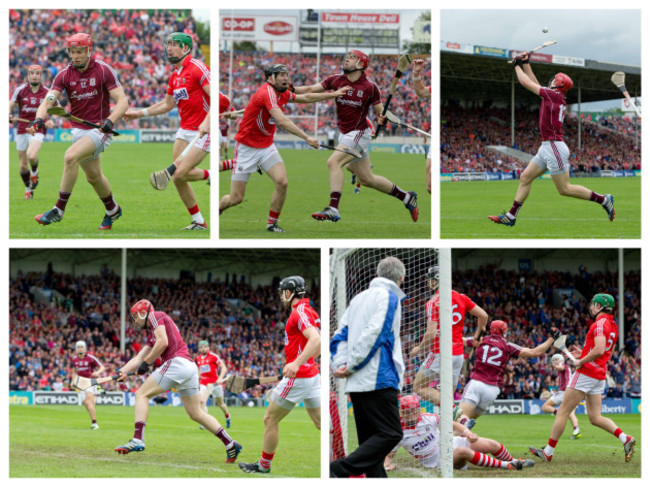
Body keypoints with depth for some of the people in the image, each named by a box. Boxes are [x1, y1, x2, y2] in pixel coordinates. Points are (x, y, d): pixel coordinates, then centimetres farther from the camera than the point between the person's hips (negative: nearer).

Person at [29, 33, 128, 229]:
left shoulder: (103, 70, -12)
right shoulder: (65, 75, -2)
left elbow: (122, 100, -14)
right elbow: (48, 100, -13)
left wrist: (110, 121, -32)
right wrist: (39, 119, -34)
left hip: (99, 130, -6)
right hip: (78, 130, 6)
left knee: (70, 156, -27)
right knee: (93, 176, 18)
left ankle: (58, 210, -21)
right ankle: (113, 210, 43)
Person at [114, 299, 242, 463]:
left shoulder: (156, 316, 5)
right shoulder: (151, 335, 31)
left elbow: (163, 342, -10)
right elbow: (138, 358, 28)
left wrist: (146, 362, -3)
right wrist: (123, 371, 14)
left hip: (177, 362, -10)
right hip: (190, 368, 10)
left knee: (141, 394, -7)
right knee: (196, 414, 13)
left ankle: (137, 440, -21)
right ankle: (230, 444, 9)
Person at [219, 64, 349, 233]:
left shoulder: (282, 94, 2)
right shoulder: (267, 93, -25)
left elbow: (305, 98, 19)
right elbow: (282, 121, -36)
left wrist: (333, 94, 17)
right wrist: (307, 138, -41)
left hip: (266, 147, 7)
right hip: (246, 147, -7)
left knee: (282, 182, -16)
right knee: (236, 198, -5)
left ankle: (272, 223, 0)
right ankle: (215, 211, 27)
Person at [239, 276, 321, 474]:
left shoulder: (300, 312, -14)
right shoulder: (310, 312, 16)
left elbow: (315, 339, -29)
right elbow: (318, 346, 24)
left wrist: (296, 363, -39)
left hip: (298, 378, -9)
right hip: (312, 374, 9)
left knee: (270, 419, 5)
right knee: (321, 423, 5)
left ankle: (264, 465, 18)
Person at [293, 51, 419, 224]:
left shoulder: (370, 87, -10)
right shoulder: (336, 81, 2)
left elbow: (380, 110, -4)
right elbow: (311, 90, 0)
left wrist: (383, 118, -26)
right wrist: (292, 89, -16)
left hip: (359, 133, -6)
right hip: (344, 135, 6)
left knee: (334, 162, -25)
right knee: (367, 179, 13)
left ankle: (333, 209, -30)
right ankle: (407, 197, 30)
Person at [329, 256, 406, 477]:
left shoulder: (359, 298, 21)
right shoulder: (390, 296, -3)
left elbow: (340, 335, 15)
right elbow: (374, 332, -14)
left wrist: (340, 365, 4)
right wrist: (352, 366, -10)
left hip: (356, 384, 9)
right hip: (379, 380, -9)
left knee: (370, 439, 9)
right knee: (391, 434, -10)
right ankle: (339, 469, -23)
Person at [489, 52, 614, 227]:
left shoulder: (553, 95, -12)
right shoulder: (556, 97, 13)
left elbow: (526, 83, -8)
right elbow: (534, 83, 27)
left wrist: (517, 66, 6)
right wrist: (526, 64, 27)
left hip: (554, 146, -10)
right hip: (547, 147, 10)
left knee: (564, 189, -6)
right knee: (525, 178, 8)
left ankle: (603, 199, 1)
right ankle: (511, 217, 9)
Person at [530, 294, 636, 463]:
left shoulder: (600, 324, -14)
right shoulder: (612, 326, 15)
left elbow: (599, 351, -27)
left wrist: (581, 362, -15)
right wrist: (583, 354, 19)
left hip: (586, 372, -9)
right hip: (599, 376, 9)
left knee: (563, 411, -2)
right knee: (595, 418, 8)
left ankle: (548, 452, 2)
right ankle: (625, 439, -9)